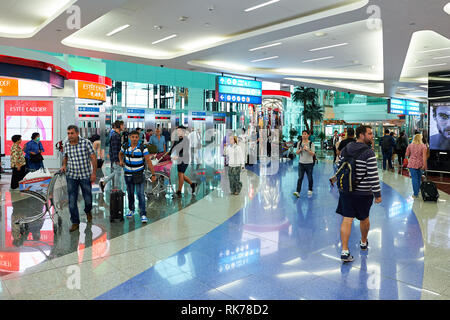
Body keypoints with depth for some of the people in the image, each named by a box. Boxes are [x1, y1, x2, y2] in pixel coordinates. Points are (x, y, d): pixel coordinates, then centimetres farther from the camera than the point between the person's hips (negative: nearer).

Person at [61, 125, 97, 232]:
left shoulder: (86, 142, -10)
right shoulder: (66, 145, 1)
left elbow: (93, 158, -7)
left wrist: (94, 173, -11)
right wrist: (64, 165, -2)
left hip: (85, 175, -2)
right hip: (71, 176, 2)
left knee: (88, 198, 10)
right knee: (72, 200, -1)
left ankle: (88, 211, 42)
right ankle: (75, 222, 12)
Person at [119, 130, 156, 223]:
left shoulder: (142, 148, -12)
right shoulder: (125, 146, -2)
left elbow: (148, 161, -11)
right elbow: (121, 154, 21)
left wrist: (153, 174, -13)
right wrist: (121, 161, 3)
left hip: (139, 174, -3)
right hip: (128, 174, 3)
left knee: (141, 194, -8)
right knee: (130, 193, 15)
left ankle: (143, 215, -5)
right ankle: (131, 210, 36)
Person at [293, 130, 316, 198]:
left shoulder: (311, 144, -6)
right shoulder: (299, 143, 5)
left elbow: (313, 154, -11)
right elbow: (297, 153, 8)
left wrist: (307, 149, -27)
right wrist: (300, 150, -12)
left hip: (309, 163, -2)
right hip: (301, 163, 2)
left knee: (310, 177, 11)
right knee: (300, 178, -5)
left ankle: (310, 190, 32)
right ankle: (298, 192, -9)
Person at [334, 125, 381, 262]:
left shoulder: (345, 150, 3)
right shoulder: (369, 153, -14)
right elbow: (373, 176, -16)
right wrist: (378, 194, -8)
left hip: (346, 190, 4)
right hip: (363, 193, -3)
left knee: (347, 219, 2)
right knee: (364, 218, 19)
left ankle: (344, 251, -4)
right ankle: (363, 243, 42)